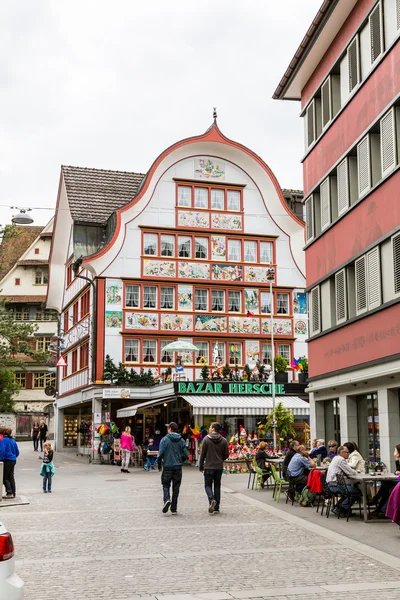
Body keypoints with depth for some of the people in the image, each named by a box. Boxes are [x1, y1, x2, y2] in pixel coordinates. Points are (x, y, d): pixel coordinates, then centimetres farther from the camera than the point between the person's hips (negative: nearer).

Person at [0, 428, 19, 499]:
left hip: (7, 460, -7)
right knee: (11, 477, 14)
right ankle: (13, 493, 17)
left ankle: (9, 493, -8)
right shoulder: (13, 441, 9)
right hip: (13, 460, 7)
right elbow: (17, 452, 12)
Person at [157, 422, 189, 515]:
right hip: (178, 467, 3)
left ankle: (167, 499, -18)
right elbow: (186, 454, 1)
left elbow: (161, 454, -11)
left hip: (167, 466, -3)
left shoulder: (165, 439, -6)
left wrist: (159, 465, 2)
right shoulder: (181, 440, 3)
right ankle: (174, 509, 10)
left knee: (166, 485, 9)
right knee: (176, 488, 9)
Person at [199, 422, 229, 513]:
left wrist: (201, 466, 4)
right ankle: (216, 507, 11)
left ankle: (211, 500, -20)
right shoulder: (223, 440, 1)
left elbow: (202, 454, -5)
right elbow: (226, 455, 3)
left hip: (209, 466, -3)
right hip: (219, 467, 3)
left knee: (208, 485, 7)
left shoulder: (206, 439, -8)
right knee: (217, 486, 11)